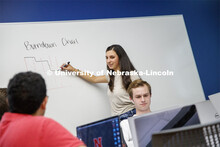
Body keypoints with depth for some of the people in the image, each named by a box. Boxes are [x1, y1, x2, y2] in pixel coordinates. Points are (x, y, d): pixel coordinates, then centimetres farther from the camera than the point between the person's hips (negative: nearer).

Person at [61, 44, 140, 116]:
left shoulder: (131, 75, -7)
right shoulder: (111, 76, 14)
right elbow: (94, 79, 30)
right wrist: (73, 70, 32)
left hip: (129, 116, -6)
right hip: (116, 118, 7)